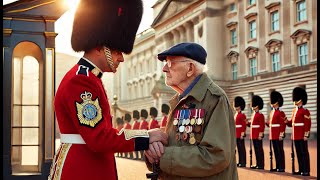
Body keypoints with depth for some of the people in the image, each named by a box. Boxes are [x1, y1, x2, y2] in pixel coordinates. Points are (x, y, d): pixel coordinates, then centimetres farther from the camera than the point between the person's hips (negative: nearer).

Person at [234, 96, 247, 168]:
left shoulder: (242, 115, -9)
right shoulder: (235, 115, 16)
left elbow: (244, 125, -14)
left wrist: (242, 133, -19)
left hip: (240, 135, -9)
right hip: (236, 135, 9)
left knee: (242, 148, -4)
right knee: (239, 148, 10)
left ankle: (243, 162, -1)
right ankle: (240, 162, 15)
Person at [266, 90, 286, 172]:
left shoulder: (280, 113, -10)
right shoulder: (272, 112, 15)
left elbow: (283, 124, -14)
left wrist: (281, 134, -18)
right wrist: (266, 123, 2)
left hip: (278, 135, -8)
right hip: (272, 135, 8)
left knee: (280, 151, -3)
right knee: (275, 151, 11)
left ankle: (282, 167, 1)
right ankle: (277, 166, 17)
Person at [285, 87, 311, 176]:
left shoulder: (305, 111, -9)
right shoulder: (294, 111, 14)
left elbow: (308, 124, -13)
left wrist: (306, 135, -17)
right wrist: (287, 122, -2)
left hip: (302, 136, -8)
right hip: (295, 136, 8)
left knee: (304, 153, -4)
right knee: (298, 153, 11)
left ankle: (306, 171, 0)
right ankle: (301, 170, 18)